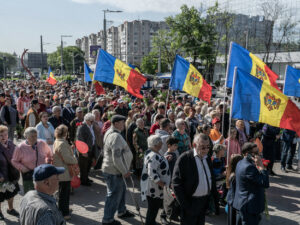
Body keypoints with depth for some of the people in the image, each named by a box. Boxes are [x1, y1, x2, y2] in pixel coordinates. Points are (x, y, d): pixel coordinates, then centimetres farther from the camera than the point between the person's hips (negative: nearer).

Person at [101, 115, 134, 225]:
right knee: (114, 194, 2)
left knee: (121, 190, 23)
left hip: (113, 170, 10)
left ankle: (122, 211, 41)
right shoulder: (116, 136, -25)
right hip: (113, 171, -10)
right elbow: (117, 158, -28)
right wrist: (125, 172, -17)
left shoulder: (110, 132, 9)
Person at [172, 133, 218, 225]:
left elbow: (212, 179, 15)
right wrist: (184, 204, -18)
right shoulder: (184, 158, -14)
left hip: (205, 201, 6)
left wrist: (214, 196, 6)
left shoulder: (207, 158, 7)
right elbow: (176, 183, -16)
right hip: (190, 202, -6)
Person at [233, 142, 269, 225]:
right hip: (249, 206, -10)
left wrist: (256, 166, 6)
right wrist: (261, 166, -22)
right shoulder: (248, 167, -25)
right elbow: (265, 183, -24)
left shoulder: (241, 163, 7)